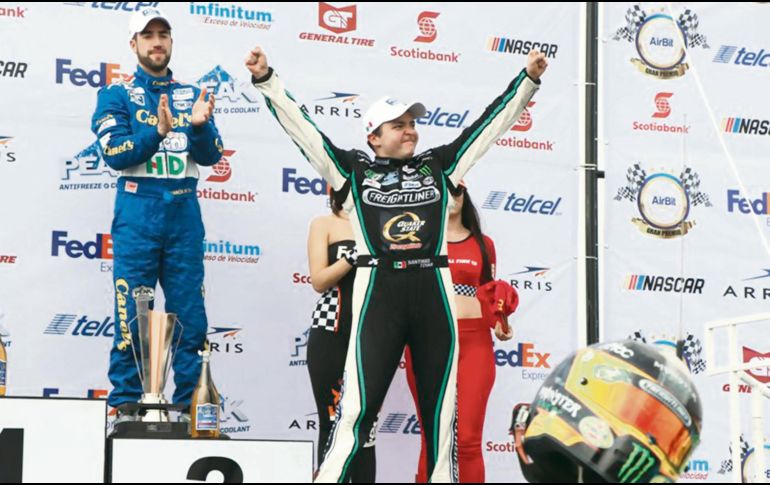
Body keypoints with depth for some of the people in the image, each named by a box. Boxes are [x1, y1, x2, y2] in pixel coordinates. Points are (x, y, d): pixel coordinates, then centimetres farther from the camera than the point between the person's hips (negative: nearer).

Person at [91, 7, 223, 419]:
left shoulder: (191, 96, 14)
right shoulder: (116, 95, 6)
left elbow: (211, 156, 5)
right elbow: (115, 153, -7)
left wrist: (199, 125, -16)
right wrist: (158, 132, -22)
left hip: (184, 214, 3)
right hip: (137, 212, -3)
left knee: (191, 319, 2)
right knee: (131, 319, -4)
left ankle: (190, 409, 8)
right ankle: (124, 410, 1)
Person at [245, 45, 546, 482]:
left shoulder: (438, 165, 16)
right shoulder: (353, 168, 11)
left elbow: (489, 124, 18)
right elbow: (301, 126, 9)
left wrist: (529, 79, 14)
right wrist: (266, 80, 3)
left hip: (434, 293, 3)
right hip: (378, 293, -3)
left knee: (441, 406, 6)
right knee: (359, 405, -7)